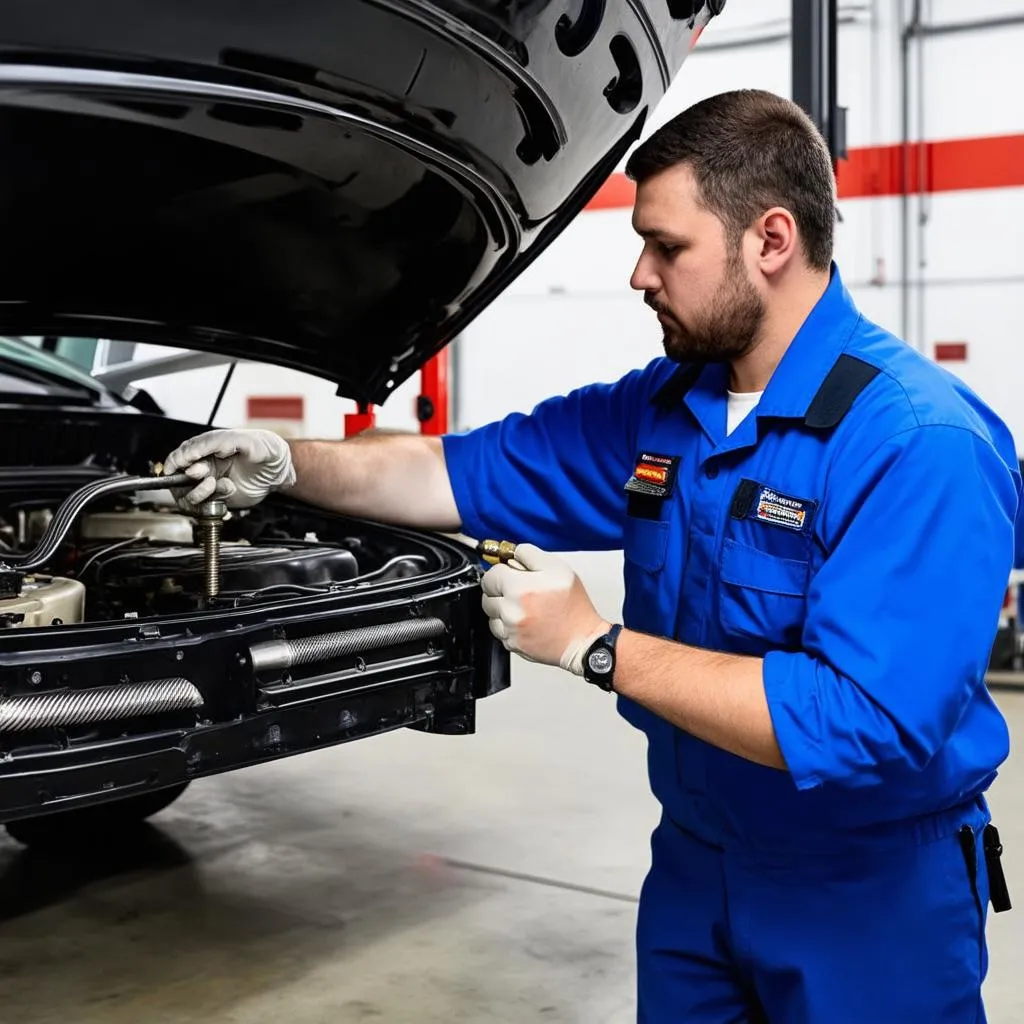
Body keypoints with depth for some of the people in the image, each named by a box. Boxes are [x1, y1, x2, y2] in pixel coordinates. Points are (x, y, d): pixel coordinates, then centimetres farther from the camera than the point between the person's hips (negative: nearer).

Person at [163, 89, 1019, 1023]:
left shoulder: (920, 445, -26)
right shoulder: (663, 408, 0)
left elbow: (868, 722, -33)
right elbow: (478, 472, 8)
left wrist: (594, 646, -29)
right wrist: (287, 465, -1)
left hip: (874, 893, -6)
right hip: (695, 859, 7)